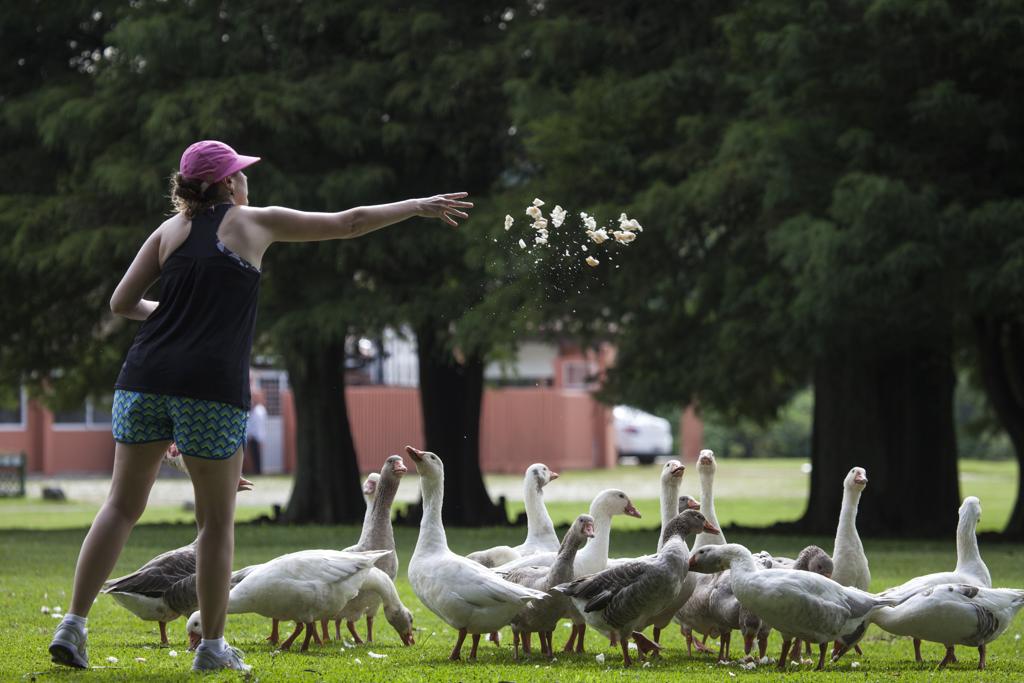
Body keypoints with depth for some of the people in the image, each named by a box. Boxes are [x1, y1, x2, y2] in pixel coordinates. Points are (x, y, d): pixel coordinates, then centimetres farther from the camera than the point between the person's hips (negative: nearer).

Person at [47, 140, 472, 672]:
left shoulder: (170, 230, 15)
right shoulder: (256, 222, 8)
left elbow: (121, 303, 10)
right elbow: (351, 223, 16)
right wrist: (418, 206, 27)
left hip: (146, 377, 4)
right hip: (211, 388, -4)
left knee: (122, 506, 9)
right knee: (217, 521, 7)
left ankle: (73, 624, 0)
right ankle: (212, 646, 11)